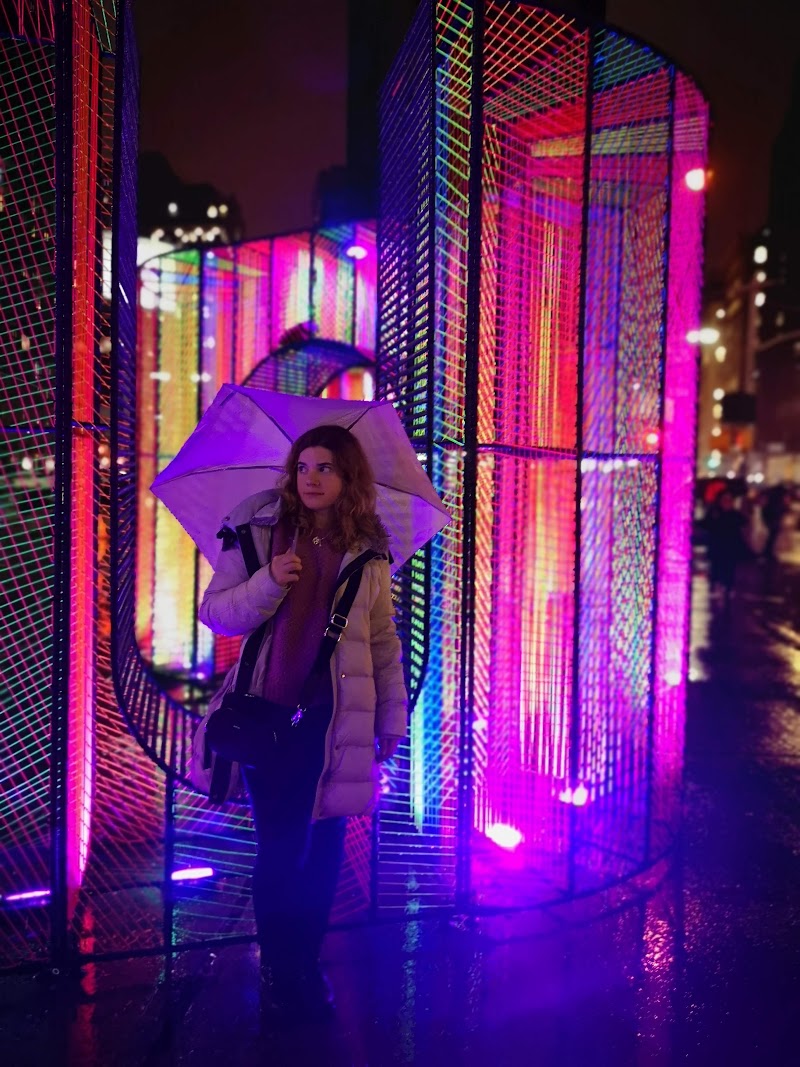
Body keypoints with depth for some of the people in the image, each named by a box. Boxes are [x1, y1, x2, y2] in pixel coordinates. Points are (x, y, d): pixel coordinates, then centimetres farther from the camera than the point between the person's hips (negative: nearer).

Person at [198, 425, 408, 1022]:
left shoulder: (369, 553, 5)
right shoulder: (257, 532, -1)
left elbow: (383, 641, 10)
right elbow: (216, 613, -2)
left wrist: (393, 720, 8)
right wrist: (268, 584, -19)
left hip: (336, 719, 2)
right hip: (266, 713, -1)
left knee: (325, 846, 9)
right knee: (279, 847, 5)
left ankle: (306, 965, 30)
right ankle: (278, 968, 27)